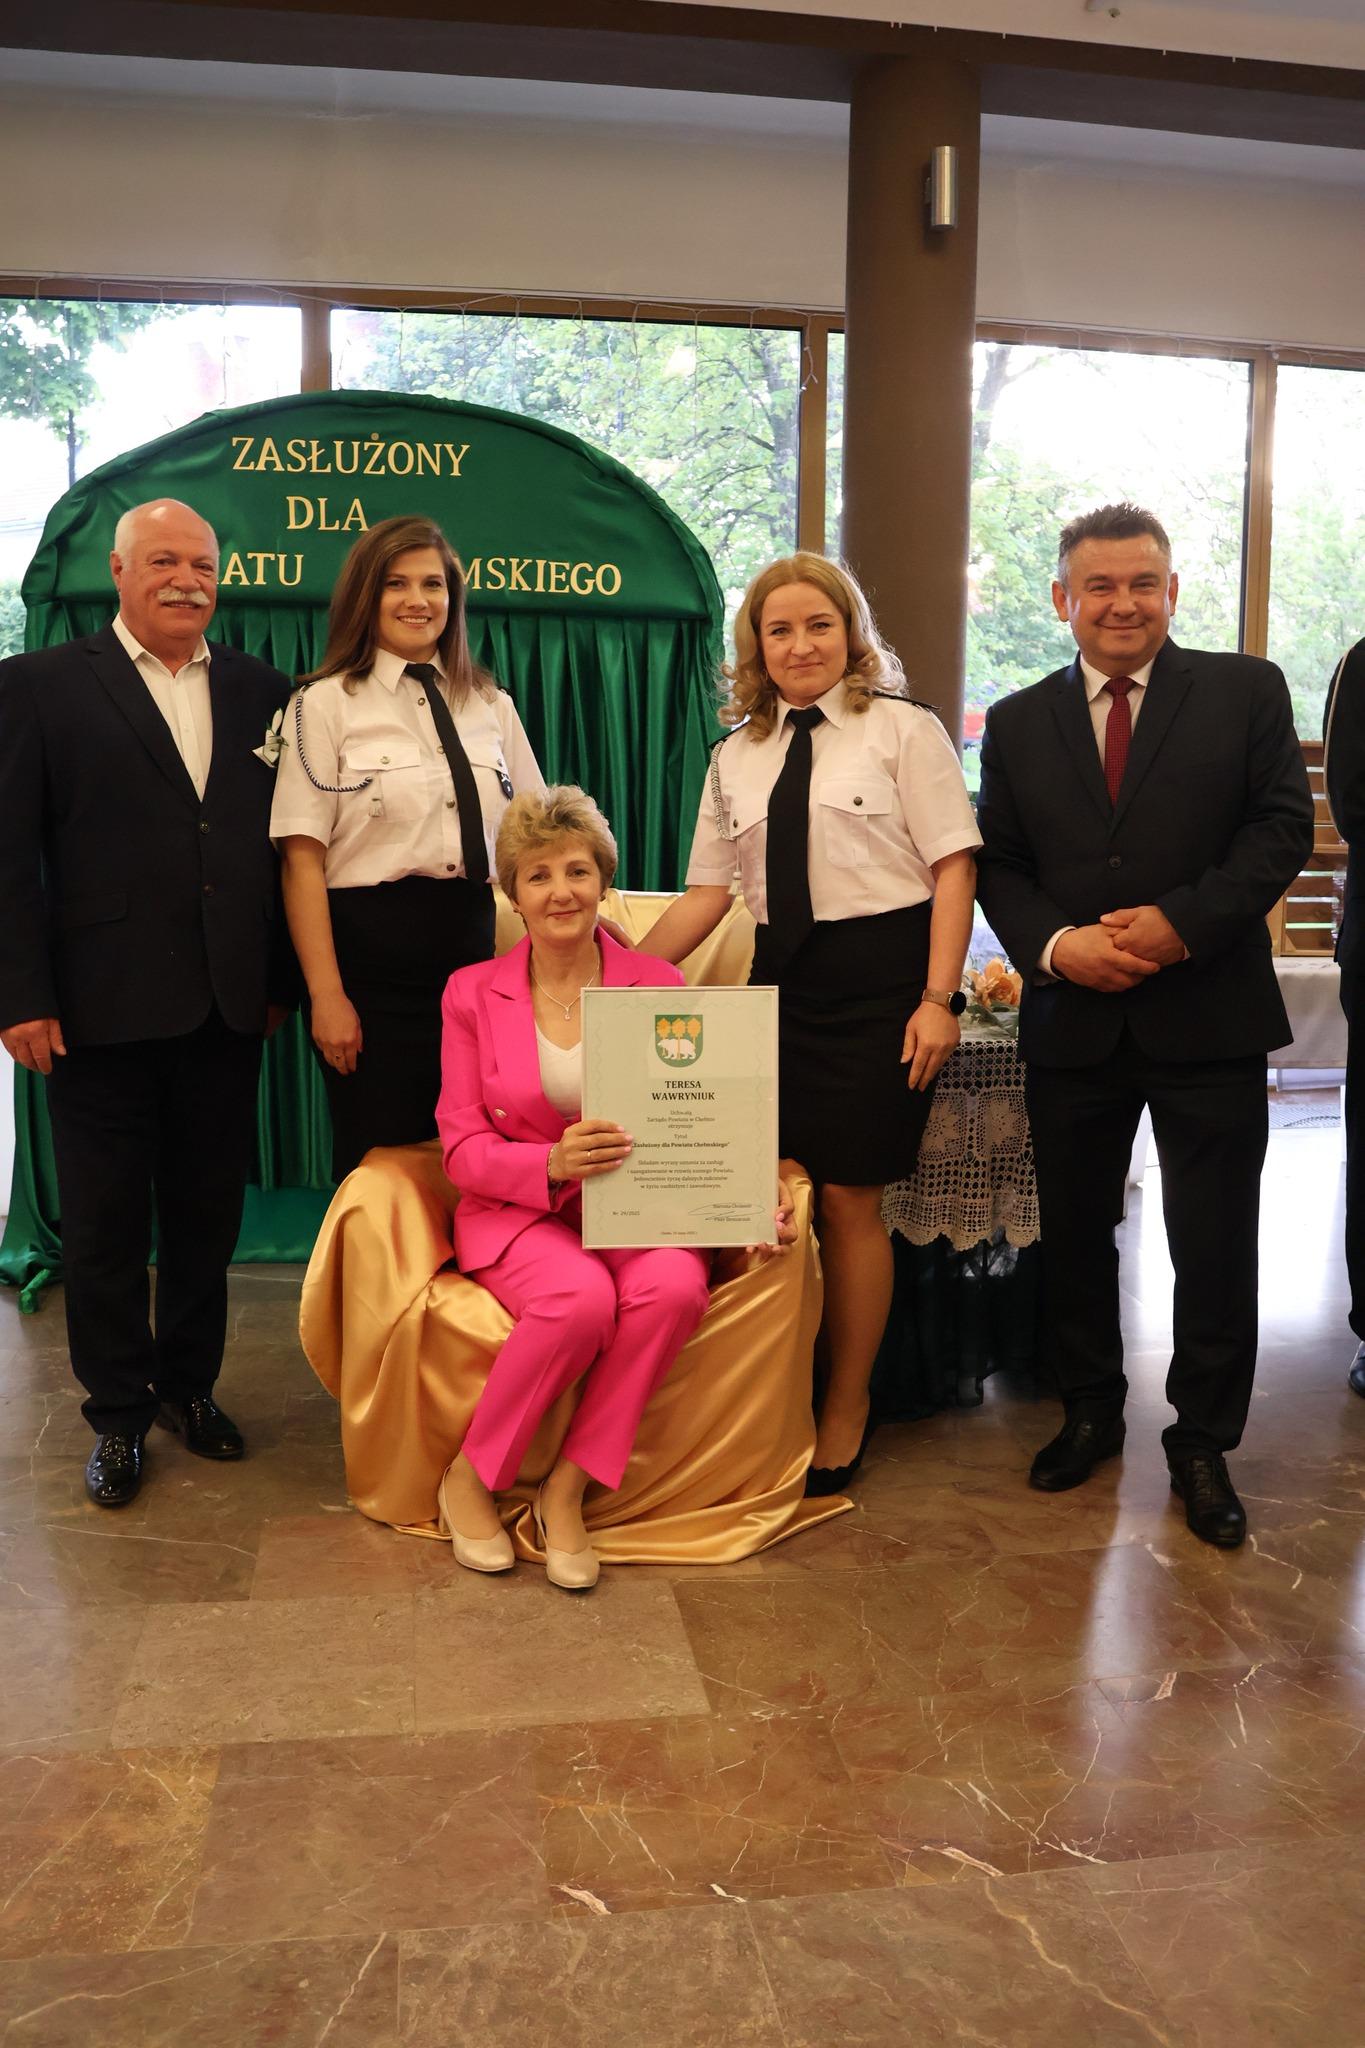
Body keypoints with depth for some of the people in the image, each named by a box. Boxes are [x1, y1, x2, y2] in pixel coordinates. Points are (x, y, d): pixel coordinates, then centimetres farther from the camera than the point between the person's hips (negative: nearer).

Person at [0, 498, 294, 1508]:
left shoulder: (263, 693, 10)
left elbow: (285, 844, 10)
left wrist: (280, 977, 5)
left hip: (228, 1007, 3)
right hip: (105, 1007, -3)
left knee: (208, 1215, 14)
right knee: (106, 1226, 8)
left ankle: (190, 1383, 32)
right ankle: (120, 1413, 24)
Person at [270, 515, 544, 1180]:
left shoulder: (491, 705, 13)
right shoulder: (326, 703, 0)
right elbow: (303, 858, -6)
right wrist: (327, 995, -12)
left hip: (473, 947, 4)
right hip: (370, 954, -4)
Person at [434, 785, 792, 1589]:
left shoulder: (659, 986, 4)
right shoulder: (473, 993, 3)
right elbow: (463, 1147, -1)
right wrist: (553, 1164, -22)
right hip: (517, 1214, -1)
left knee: (675, 1285, -32)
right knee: (582, 1298, -33)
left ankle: (569, 1488, -13)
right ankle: (471, 1477, -8)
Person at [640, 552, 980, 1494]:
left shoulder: (902, 729, 0)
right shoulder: (736, 755, 14)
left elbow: (953, 867, -5)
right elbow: (709, 892, 12)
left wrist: (938, 999, -14)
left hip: (879, 977, -4)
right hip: (781, 980, 5)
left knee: (849, 1199, 0)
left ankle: (846, 1410, 18)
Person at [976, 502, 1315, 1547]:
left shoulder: (1247, 690, 3)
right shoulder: (1018, 722, 9)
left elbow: (1282, 826, -5)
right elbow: (998, 865, 6)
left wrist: (1181, 923, -17)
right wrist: (1055, 945, -13)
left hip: (1210, 1018, -2)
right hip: (1073, 1020, 2)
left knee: (1215, 1246, 5)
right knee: (1074, 1233, 13)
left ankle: (1202, 1443, 23)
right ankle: (1090, 1410, 33)